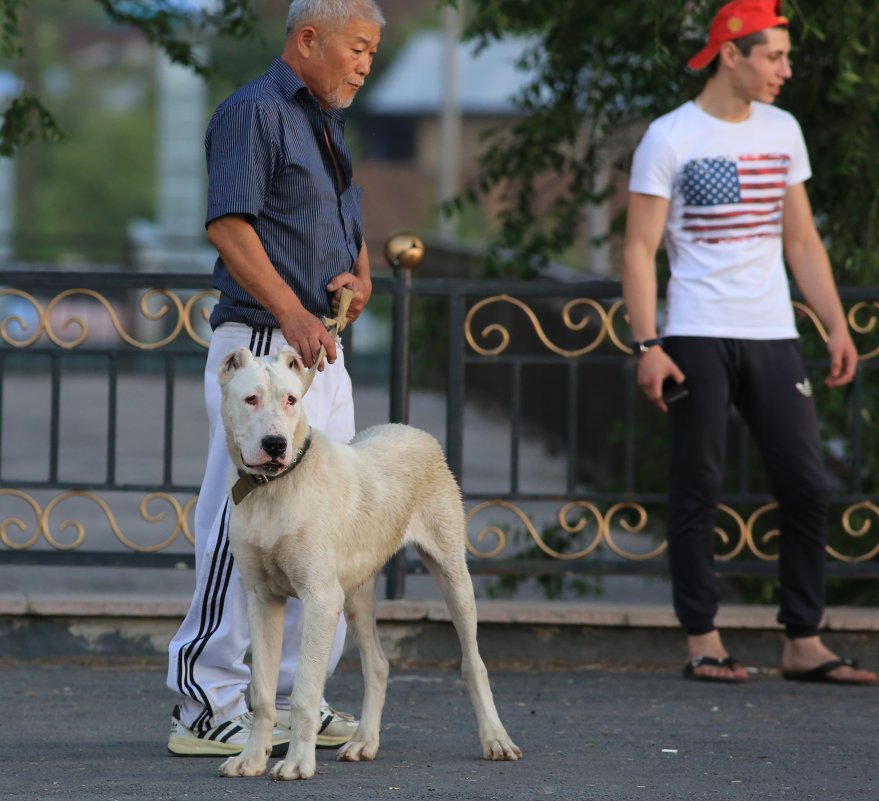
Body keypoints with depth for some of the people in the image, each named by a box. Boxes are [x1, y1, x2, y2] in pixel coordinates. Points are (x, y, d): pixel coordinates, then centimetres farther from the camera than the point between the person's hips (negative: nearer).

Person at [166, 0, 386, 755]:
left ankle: (295, 698, 17)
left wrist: (360, 276, 4)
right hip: (260, 344, -10)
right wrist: (291, 313, -27)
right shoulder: (253, 112, -8)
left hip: (321, 346, 10)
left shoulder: (329, 123, 21)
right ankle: (208, 708, -8)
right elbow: (228, 225, -18)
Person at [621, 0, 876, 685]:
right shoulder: (670, 138, -3)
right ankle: (703, 640, 6)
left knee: (807, 486, -1)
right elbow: (640, 250, -5)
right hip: (699, 338, -5)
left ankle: (804, 643, 4)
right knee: (697, 490, 0)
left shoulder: (782, 131, 12)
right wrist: (648, 346, -13)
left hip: (773, 335, 5)